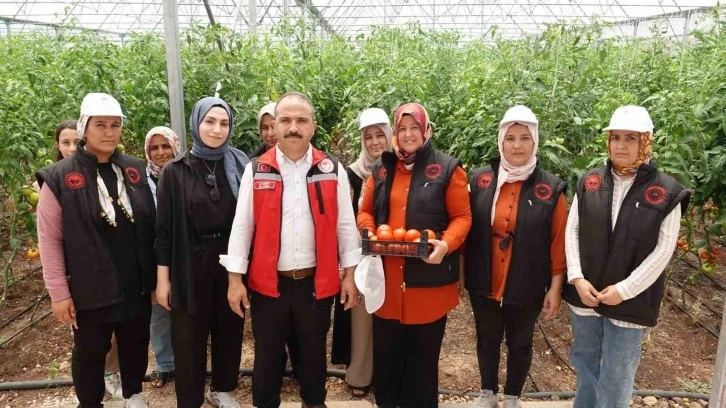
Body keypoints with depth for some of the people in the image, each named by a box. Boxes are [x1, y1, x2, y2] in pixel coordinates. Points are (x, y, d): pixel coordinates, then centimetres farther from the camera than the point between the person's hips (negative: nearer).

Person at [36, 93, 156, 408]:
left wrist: (155, 275, 5)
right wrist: (59, 292, -10)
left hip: (137, 285, 3)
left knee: (136, 344, 19)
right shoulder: (59, 178, -8)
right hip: (89, 290, -3)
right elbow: (49, 240, -8)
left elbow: (150, 226, 5)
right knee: (89, 353, 15)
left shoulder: (135, 170, 2)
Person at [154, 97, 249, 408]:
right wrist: (163, 277, -4)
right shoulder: (175, 172, -4)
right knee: (190, 338, 10)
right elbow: (164, 228, -3)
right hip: (191, 264, -2)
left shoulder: (239, 166, 0)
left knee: (229, 329, 14)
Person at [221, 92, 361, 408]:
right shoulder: (256, 170, -2)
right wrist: (235, 279, -3)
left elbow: (345, 225, 2)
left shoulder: (332, 170, -1)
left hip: (317, 281, 1)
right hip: (268, 282, 0)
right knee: (267, 354, 16)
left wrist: (350, 274, 2)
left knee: (314, 350, 19)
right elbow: (242, 226, -1)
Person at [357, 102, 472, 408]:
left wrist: (446, 244, -21)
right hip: (388, 280, 3)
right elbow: (365, 212, 13)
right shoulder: (381, 169, 11)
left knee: (423, 354, 11)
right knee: (386, 352, 14)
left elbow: (462, 217, -3)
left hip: (429, 279, -3)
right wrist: (369, 234, -8)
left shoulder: (447, 168, -1)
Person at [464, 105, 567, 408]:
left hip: (526, 288, -1)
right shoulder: (479, 180, -4)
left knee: (519, 343, 16)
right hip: (483, 284, 2)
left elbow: (558, 244, -5)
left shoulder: (551, 188, -7)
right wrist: (463, 274, 0)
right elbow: (466, 229, 0)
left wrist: (555, 287, -5)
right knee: (487, 339, 19)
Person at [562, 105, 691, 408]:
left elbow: (663, 250, -10)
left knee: (616, 373, 10)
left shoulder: (666, 192, -9)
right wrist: (577, 278, -8)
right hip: (585, 292, 3)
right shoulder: (589, 183, 0)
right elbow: (572, 231, 1)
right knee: (584, 360, 20)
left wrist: (624, 290, -15)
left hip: (630, 299, -3)